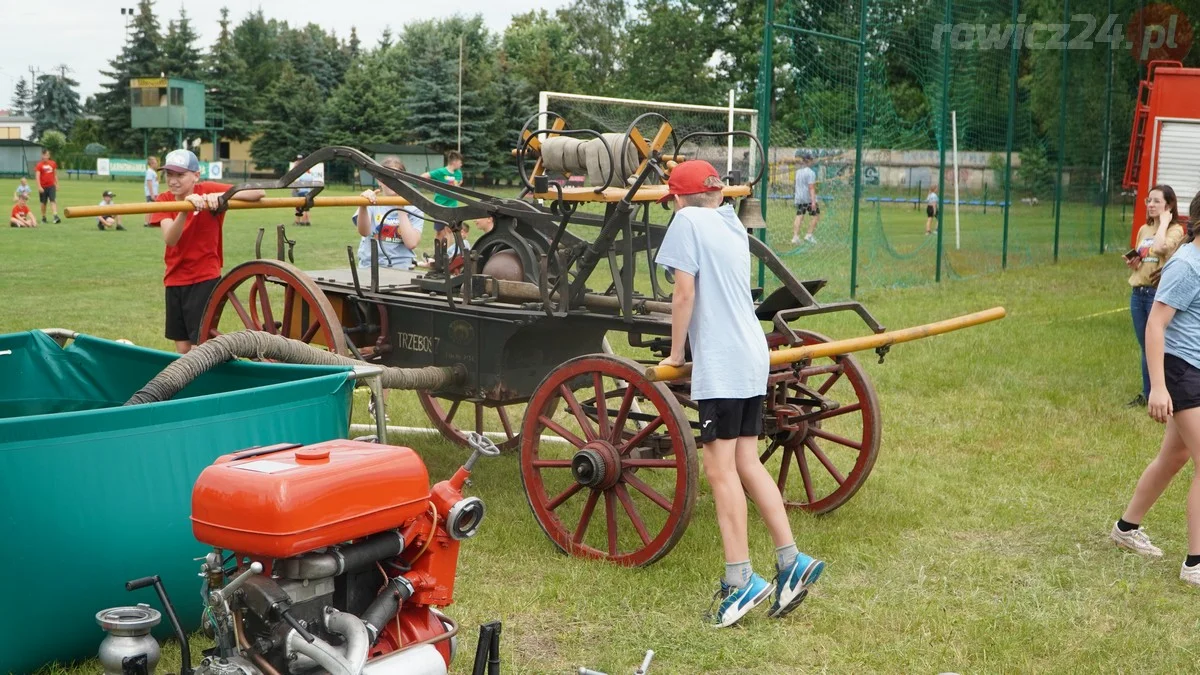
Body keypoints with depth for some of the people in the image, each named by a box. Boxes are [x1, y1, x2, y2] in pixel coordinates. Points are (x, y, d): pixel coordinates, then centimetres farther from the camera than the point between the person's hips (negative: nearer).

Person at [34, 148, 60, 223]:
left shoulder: (53, 163, 6)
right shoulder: (39, 165, -4)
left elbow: (55, 174, 15)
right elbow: (37, 176, -9)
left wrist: (57, 184, 12)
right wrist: (39, 187, -18)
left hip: (51, 186, 1)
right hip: (43, 187, -1)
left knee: (53, 201, -11)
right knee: (43, 203, 8)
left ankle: (56, 216, -22)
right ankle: (43, 217, 21)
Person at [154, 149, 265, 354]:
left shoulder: (208, 190, -10)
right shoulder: (164, 200, -2)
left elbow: (259, 193, -20)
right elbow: (170, 239, -20)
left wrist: (221, 196, -33)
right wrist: (185, 209, -36)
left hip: (204, 279, -4)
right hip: (174, 280, 4)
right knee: (182, 348, 9)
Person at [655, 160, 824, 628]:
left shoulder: (687, 221, -5)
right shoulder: (732, 224, 19)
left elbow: (685, 295, -10)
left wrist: (675, 354, 1)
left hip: (719, 364, -8)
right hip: (752, 356, 8)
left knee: (720, 468, -7)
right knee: (746, 463, 11)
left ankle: (740, 579, -9)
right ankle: (790, 562, 8)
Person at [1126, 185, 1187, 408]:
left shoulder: (1175, 230, -8)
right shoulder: (1143, 230, 13)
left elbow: (1160, 247, -29)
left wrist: (1164, 221, -16)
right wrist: (1132, 263, 2)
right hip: (1138, 293, 7)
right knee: (1145, 348, 14)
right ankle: (1147, 394, 24)